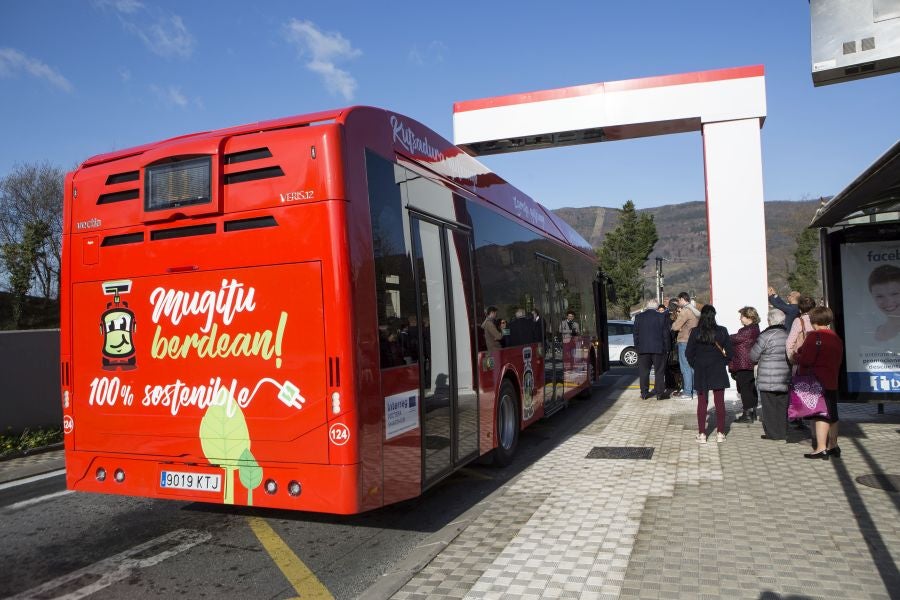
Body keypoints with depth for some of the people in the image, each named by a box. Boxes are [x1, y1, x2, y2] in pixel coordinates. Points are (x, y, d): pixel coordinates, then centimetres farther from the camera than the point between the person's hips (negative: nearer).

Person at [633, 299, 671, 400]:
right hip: (658, 348, -1)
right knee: (659, 371, 6)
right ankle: (659, 393, 8)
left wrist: (637, 347, 10)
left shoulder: (638, 317, 1)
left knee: (643, 371, 8)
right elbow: (666, 334, -2)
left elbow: (636, 334, 4)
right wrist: (666, 348, 5)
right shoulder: (662, 317, -4)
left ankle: (644, 392, 11)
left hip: (643, 349, 2)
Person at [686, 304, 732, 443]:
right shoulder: (722, 331, -7)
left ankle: (702, 434, 8)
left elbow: (688, 352, -5)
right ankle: (720, 433, 13)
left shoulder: (695, 332, -9)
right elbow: (729, 352, -3)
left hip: (700, 373, 0)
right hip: (718, 371, 0)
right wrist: (722, 362, 13)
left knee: (702, 403, 6)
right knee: (719, 402, 9)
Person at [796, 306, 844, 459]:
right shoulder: (837, 339, 12)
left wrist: (798, 356, 2)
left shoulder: (814, 336, -13)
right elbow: (839, 360, 16)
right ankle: (833, 446, 26)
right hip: (832, 382, 8)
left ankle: (821, 448, -9)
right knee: (832, 415, 15)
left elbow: (805, 360, -17)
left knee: (821, 414, -8)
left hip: (817, 382, -8)